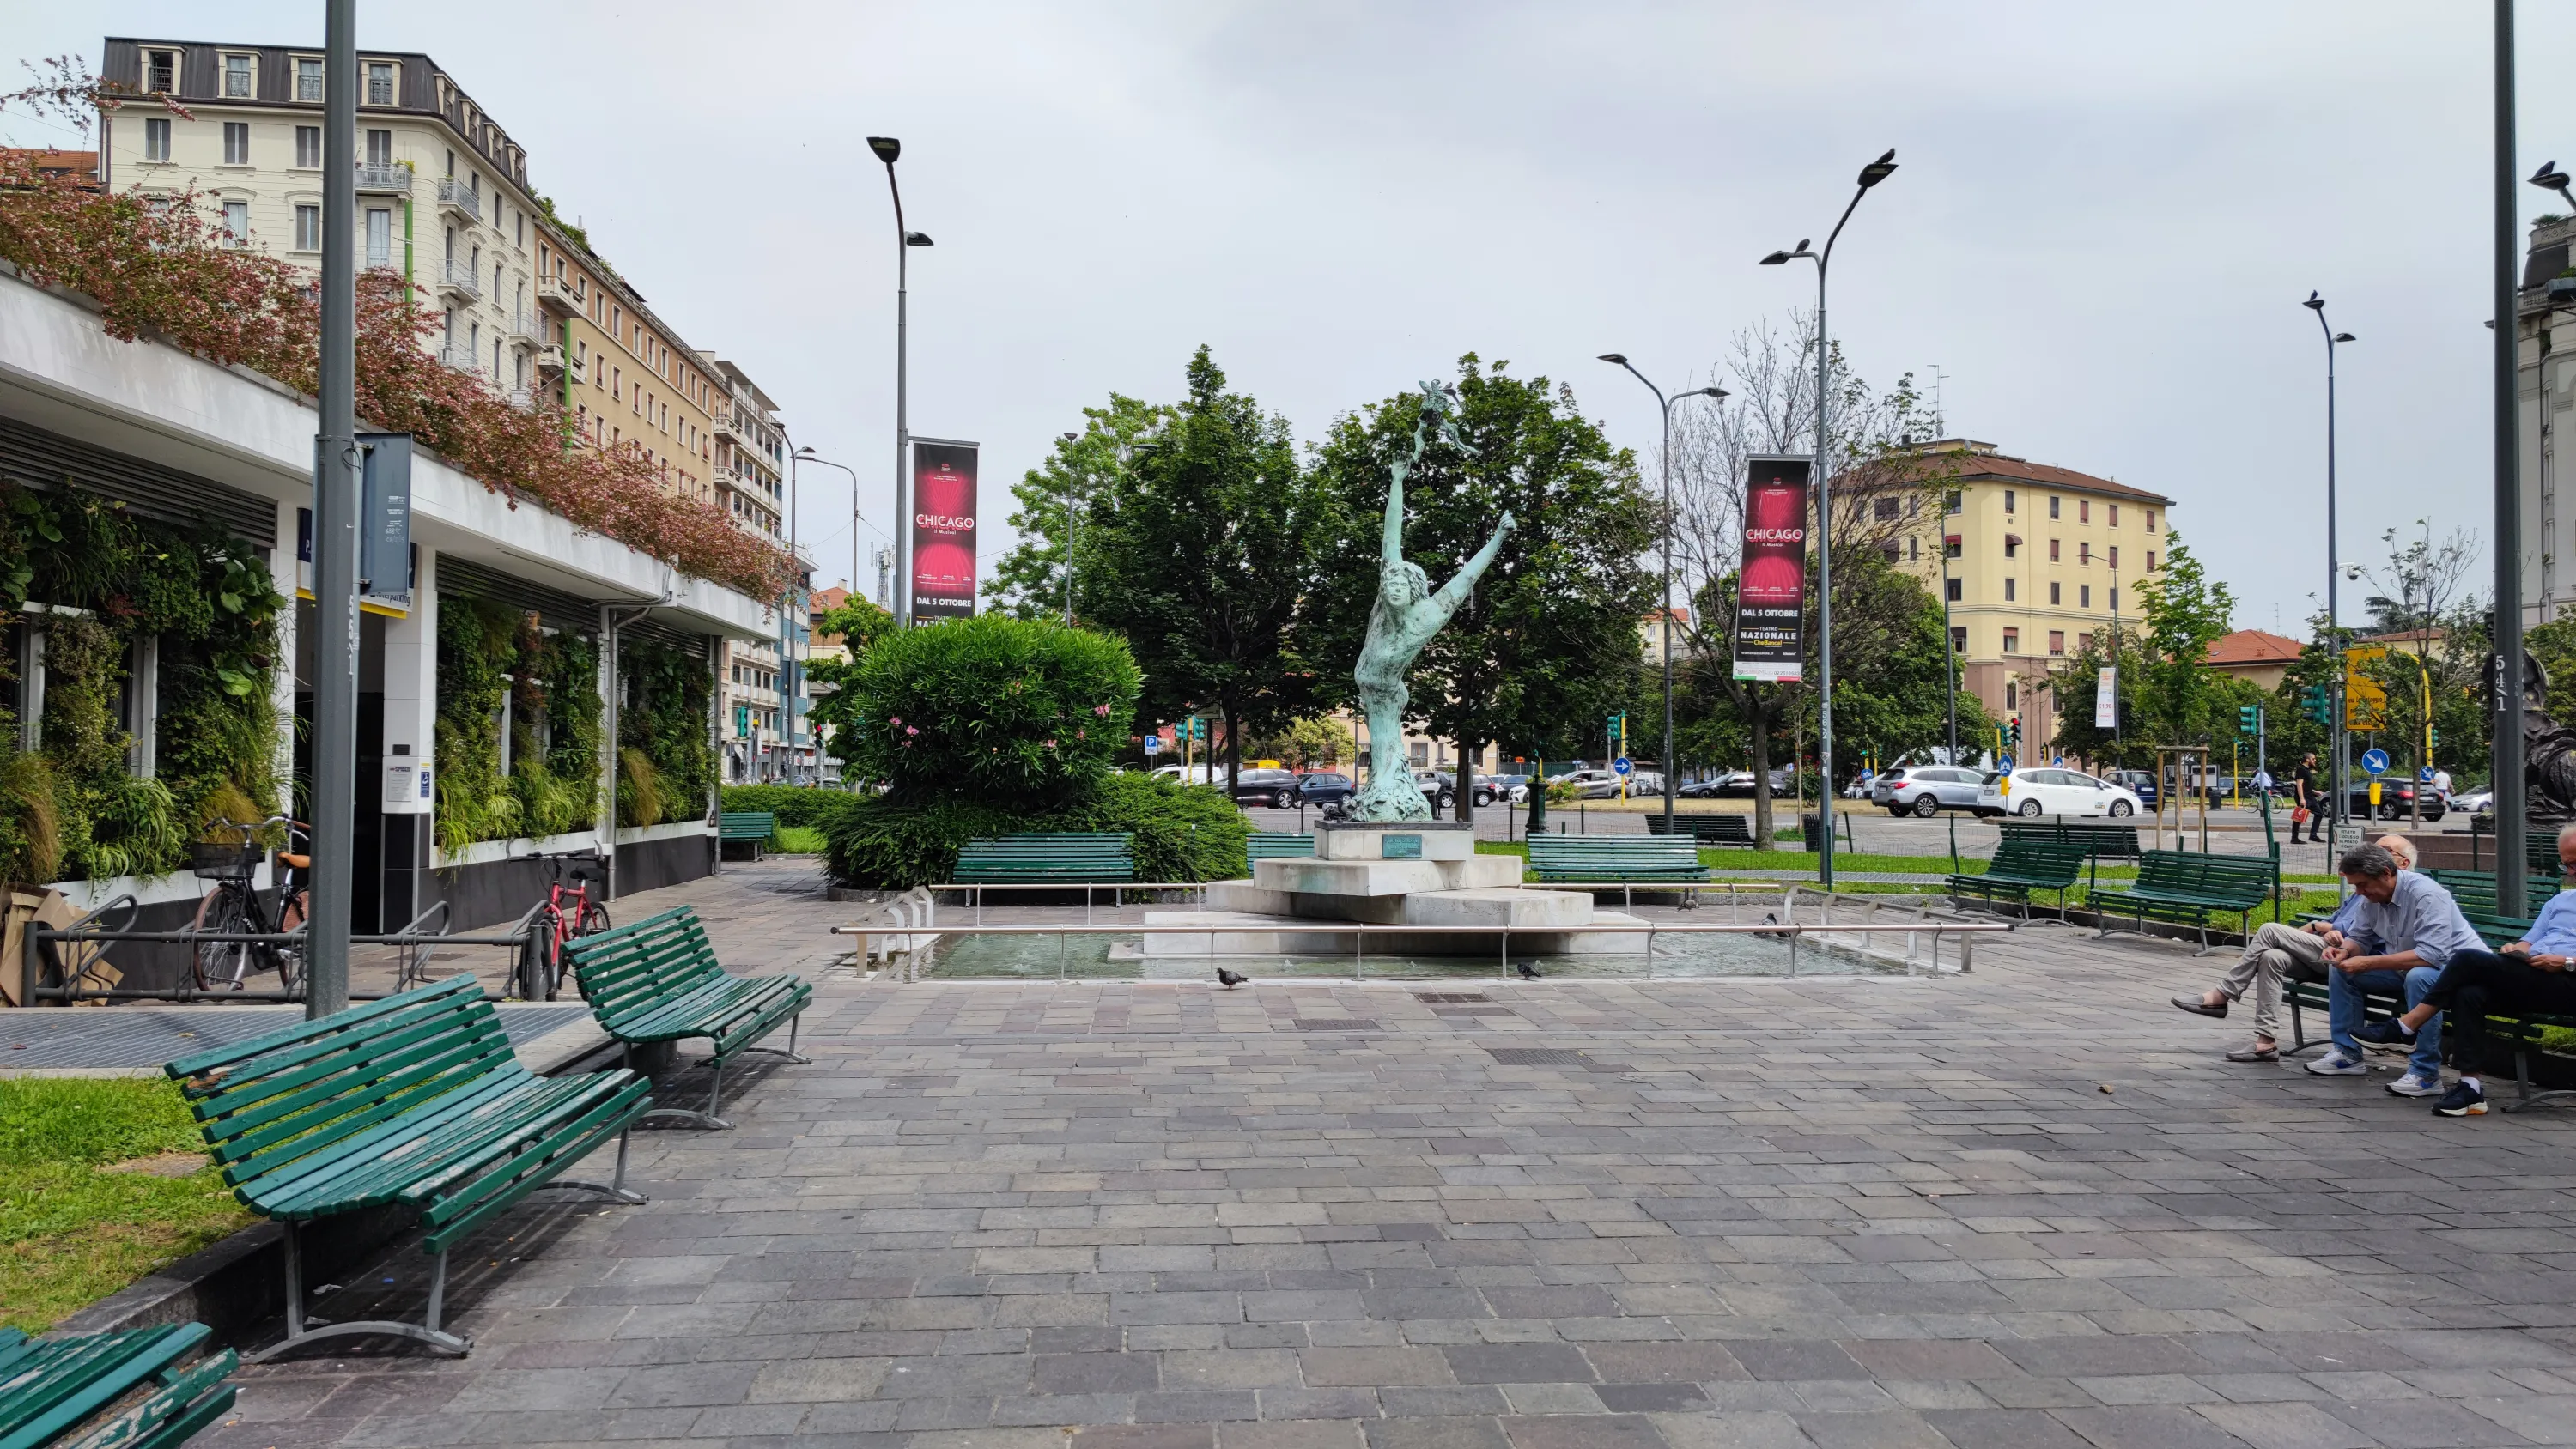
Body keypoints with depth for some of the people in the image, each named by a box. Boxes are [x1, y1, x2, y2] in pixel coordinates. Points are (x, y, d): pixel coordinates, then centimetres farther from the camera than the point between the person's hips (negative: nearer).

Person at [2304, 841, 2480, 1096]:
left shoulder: (2425, 895, -27)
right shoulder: (2374, 896, -1)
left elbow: (2431, 955, -36)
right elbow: (2362, 938, 11)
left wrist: (2368, 963, -37)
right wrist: (2344, 950, -14)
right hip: (2406, 966, 9)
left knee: (2418, 976, -40)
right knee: (2340, 968, 1)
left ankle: (2426, 1075, -32)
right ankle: (2348, 1054, 7)